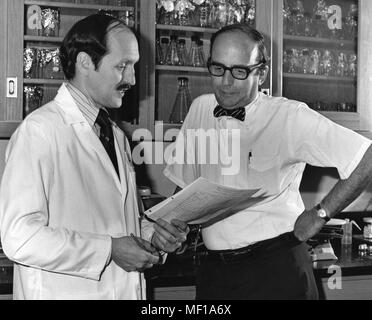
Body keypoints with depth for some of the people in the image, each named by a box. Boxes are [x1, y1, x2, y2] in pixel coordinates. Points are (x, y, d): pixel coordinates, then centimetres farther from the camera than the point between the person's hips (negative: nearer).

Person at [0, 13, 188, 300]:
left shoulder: (116, 135, 9)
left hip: (126, 290, 7)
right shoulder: (39, 130, -15)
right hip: (64, 292, -7)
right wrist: (109, 249, -20)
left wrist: (152, 234, -1)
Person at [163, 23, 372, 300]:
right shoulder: (200, 108, 3)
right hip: (215, 270, 5)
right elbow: (184, 184, 14)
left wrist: (320, 215, -10)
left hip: (277, 269, -5)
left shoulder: (290, 117, -13)